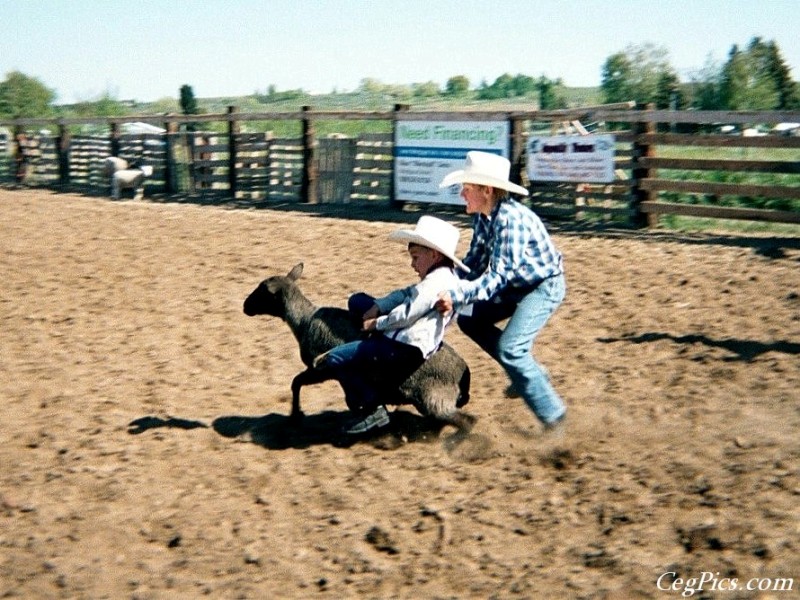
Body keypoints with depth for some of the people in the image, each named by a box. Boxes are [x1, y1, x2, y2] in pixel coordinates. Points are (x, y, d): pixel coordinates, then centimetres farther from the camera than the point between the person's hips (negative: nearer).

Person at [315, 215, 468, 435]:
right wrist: (377, 307, 2)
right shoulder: (439, 278, 14)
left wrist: (376, 323, -8)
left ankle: (373, 410, -6)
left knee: (334, 360, -9)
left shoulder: (437, 282, -19)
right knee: (357, 301, 20)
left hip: (405, 348, -12)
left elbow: (406, 315, -22)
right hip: (400, 337, 12)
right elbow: (406, 294, 16)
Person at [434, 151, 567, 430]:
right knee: (469, 318, 7)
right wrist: (446, 288, -7)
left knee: (510, 348, -20)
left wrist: (457, 296, -39)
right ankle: (529, 374, 15)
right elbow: (474, 263, 4)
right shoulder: (482, 218, -4)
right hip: (516, 285, 10)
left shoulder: (510, 219, -30)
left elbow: (499, 274, -32)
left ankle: (552, 415, -8)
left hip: (545, 286, -9)